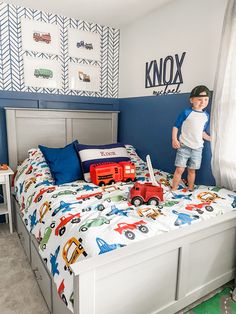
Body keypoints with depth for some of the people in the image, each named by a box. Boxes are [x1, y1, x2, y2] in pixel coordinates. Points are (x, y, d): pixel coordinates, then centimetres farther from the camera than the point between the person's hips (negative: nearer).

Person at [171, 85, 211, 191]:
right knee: (179, 169, -4)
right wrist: (174, 139, -16)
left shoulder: (206, 116, 8)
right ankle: (174, 189, 8)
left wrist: (211, 138, 9)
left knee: (192, 170, 14)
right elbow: (176, 126, -6)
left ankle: (191, 189, 29)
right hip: (184, 146, -4)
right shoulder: (186, 113, -8)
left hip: (197, 147, 4)